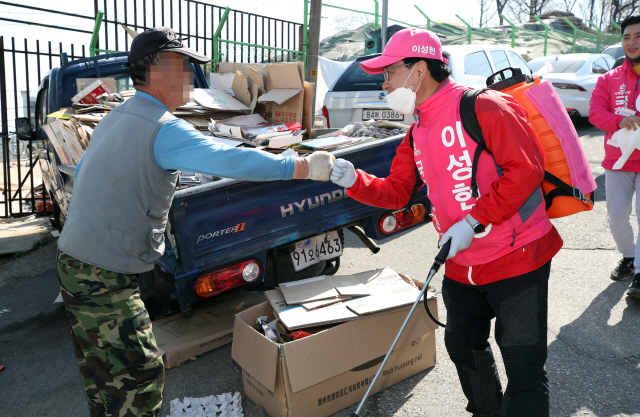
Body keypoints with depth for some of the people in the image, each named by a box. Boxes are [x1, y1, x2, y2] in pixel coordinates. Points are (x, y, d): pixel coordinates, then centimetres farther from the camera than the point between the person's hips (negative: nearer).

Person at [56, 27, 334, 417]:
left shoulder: (114, 118, 12)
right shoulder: (163, 127, -20)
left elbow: (82, 172, 23)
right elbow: (229, 160, -31)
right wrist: (303, 167, -28)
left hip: (75, 258, 10)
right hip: (105, 278, -10)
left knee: (105, 370, 22)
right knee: (141, 374, -4)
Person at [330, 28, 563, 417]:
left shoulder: (483, 107, -16)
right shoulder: (417, 135, 10)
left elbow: (526, 169, -22)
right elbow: (396, 192, 10)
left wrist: (473, 221, -23)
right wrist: (354, 180, -8)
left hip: (517, 257, -8)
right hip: (462, 266, 8)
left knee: (524, 363, 1)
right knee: (464, 347, 22)